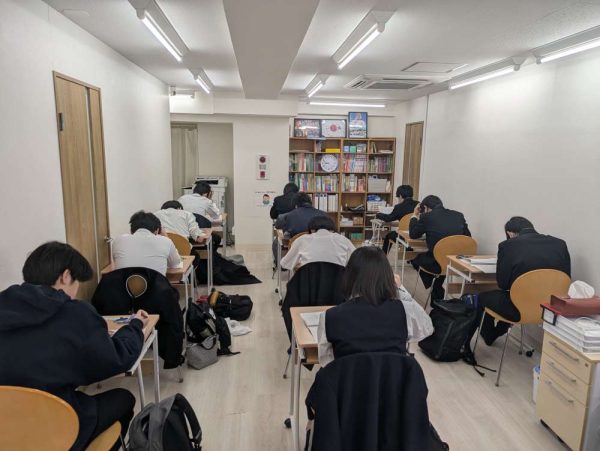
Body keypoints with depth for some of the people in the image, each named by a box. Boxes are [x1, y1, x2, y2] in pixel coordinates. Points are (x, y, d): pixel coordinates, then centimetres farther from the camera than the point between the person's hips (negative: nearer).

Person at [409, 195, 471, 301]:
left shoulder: (426, 217, -6)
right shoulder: (459, 215, 6)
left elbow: (413, 235, 7)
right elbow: (467, 236, 16)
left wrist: (415, 216, 20)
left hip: (437, 264, -5)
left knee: (416, 258, 26)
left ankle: (437, 293, 35)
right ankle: (437, 293, 44)